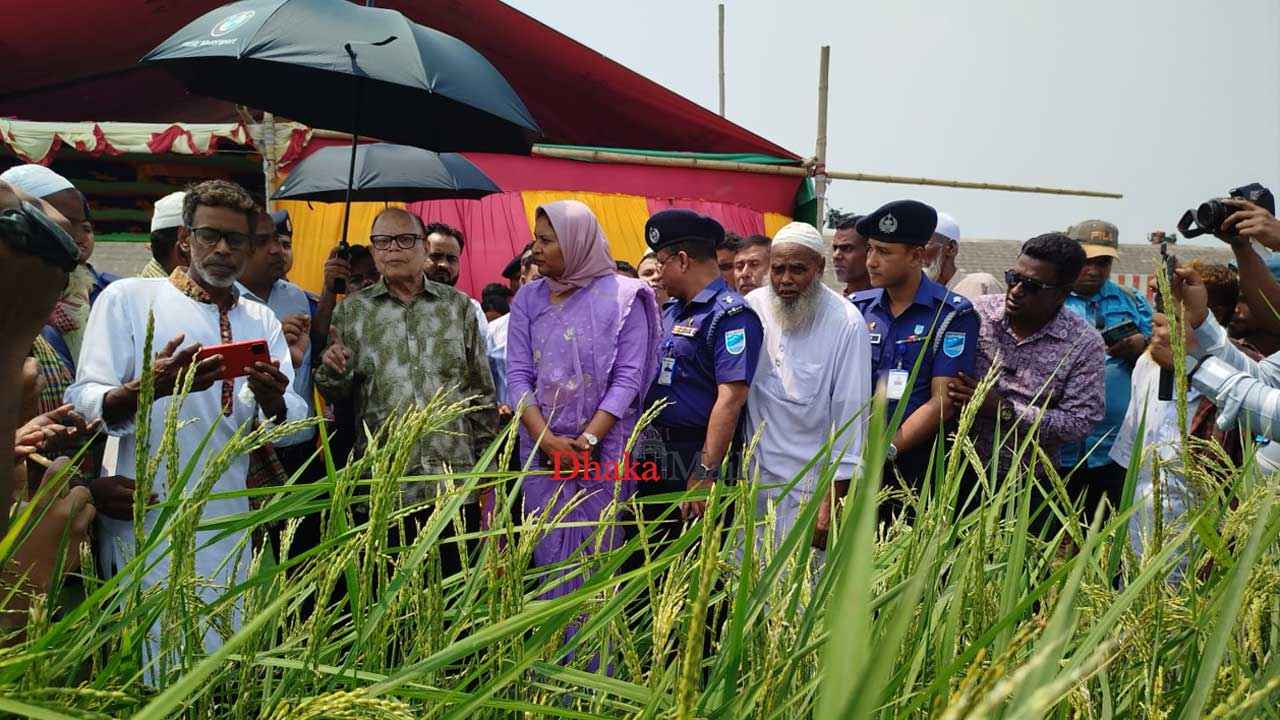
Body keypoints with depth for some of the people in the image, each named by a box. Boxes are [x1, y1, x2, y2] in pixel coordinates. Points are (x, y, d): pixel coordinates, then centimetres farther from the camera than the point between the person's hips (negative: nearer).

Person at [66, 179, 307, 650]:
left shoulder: (262, 322, 13)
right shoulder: (127, 298, 2)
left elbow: (289, 426, 5)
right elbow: (85, 406, -7)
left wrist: (273, 402, -19)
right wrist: (153, 386, -27)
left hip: (228, 529, 4)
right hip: (143, 520, -3)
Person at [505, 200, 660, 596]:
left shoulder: (623, 297, -2)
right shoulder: (528, 299, 9)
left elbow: (628, 378, -7)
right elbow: (517, 375, 3)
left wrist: (586, 441, -14)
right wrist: (547, 439, -10)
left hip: (603, 449, -3)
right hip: (541, 448, 3)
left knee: (598, 554, 1)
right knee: (549, 553, 5)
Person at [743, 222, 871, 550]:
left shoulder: (847, 323, -10)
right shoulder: (753, 306, 1)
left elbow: (849, 414, -10)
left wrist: (832, 503, -10)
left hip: (809, 485, -4)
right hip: (753, 475, 4)